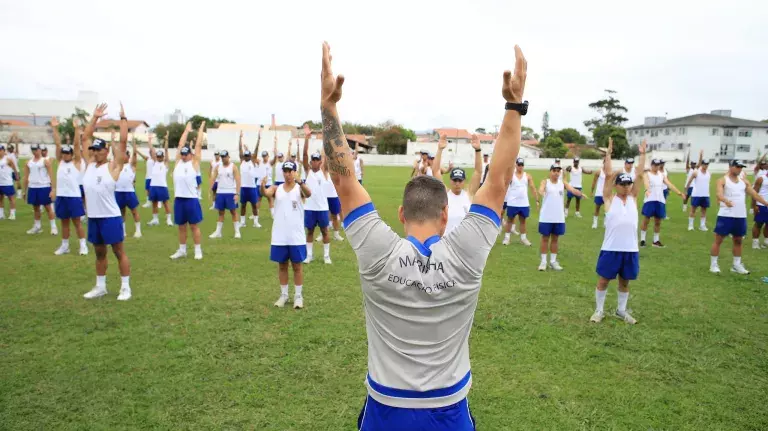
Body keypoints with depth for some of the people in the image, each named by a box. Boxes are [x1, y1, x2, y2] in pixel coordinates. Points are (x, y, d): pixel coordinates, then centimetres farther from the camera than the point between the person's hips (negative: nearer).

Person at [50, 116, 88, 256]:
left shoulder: (76, 162, 0)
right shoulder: (60, 161, 10)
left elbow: (77, 145, -7)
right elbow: (58, 144, 5)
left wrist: (77, 129, -14)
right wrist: (55, 128, 0)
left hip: (74, 196, -4)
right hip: (61, 196, 4)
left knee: (77, 222, 1)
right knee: (64, 222, 12)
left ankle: (83, 245, 9)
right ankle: (64, 245, 21)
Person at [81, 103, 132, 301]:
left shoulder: (113, 166, -6)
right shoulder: (90, 163, 10)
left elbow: (123, 141, -12)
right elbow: (86, 137, 15)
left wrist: (123, 118, -8)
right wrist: (95, 117, 13)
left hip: (111, 217, -6)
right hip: (93, 217, 6)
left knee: (119, 252, 2)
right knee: (99, 253, 16)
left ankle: (125, 287, 9)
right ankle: (100, 286, 26)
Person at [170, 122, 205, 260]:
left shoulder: (194, 162, 1)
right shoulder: (178, 162, 12)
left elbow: (198, 145, 2)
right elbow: (180, 144, 16)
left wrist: (201, 129, 9)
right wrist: (186, 130, 23)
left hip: (191, 199, -4)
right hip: (178, 199, 4)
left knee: (194, 226, 3)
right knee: (181, 227, 13)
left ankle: (198, 250, 11)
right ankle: (182, 250, 22)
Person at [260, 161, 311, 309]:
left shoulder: (299, 188, -3)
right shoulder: (276, 189, 4)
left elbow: (308, 194, -26)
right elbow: (266, 193, -17)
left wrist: (301, 183, -46)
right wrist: (262, 187, -40)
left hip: (296, 236, -2)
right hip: (279, 236, 3)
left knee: (297, 265, 7)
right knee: (282, 265, 12)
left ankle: (298, 296, 18)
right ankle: (284, 294, 25)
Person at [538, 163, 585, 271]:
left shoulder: (563, 182, 5)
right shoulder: (545, 182, -4)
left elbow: (572, 189, -11)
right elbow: (541, 189, -25)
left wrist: (581, 194, -32)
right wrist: (541, 192, -50)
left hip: (559, 217, 3)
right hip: (546, 217, -3)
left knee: (555, 239, 11)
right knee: (545, 238, 4)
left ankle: (553, 261, 21)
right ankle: (543, 261, 12)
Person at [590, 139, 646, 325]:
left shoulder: (633, 198, 8)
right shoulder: (610, 198, -2)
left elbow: (639, 175, 3)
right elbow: (608, 175, -10)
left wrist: (642, 155, 1)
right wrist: (608, 154, -12)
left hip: (630, 249, 4)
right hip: (611, 248, -3)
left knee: (625, 281, 15)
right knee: (604, 280, 6)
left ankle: (621, 310, 31)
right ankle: (599, 310, 20)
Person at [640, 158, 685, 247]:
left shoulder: (662, 175, 12)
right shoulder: (647, 174, -5)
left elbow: (669, 184, 3)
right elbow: (646, 183, -26)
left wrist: (678, 192, -9)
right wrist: (647, 190, -47)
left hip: (660, 201, 5)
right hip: (650, 200, -5)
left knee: (658, 221, 9)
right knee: (646, 220, 0)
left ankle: (656, 240, 18)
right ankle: (642, 239, 8)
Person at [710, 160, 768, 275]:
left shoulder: (744, 181, 12)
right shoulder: (722, 180, -6)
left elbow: (755, 194, 11)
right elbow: (719, 194, -23)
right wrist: (726, 201, -44)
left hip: (741, 216, 6)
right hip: (725, 215, -6)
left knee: (738, 240, 13)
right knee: (718, 239, -1)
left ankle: (736, 265, 23)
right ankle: (713, 264, 6)